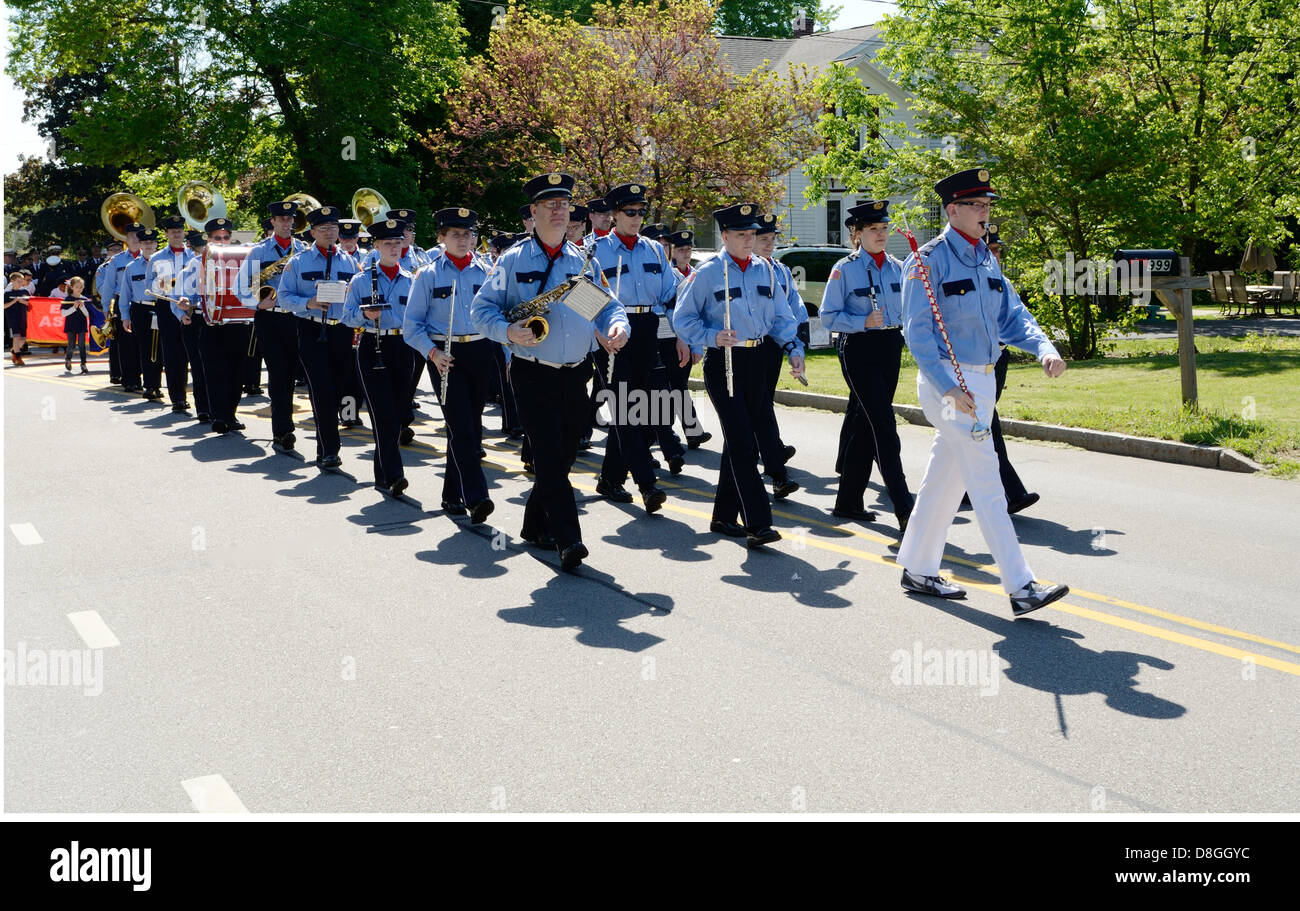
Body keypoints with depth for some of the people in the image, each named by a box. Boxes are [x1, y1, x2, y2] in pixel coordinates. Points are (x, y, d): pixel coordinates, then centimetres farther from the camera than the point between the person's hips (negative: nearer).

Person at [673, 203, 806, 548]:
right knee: (742, 443, -13)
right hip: (723, 362, -6)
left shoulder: (764, 271, 10)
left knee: (739, 441, 12)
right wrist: (712, 337, -19)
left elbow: (780, 316, 15)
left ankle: (724, 516, 23)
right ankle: (757, 523, -14)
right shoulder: (707, 273, -5)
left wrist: (794, 349, 1)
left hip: (755, 361, 6)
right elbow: (682, 318, -4)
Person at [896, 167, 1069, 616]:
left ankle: (917, 570, 27)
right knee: (987, 485, -9)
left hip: (981, 380, 8)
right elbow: (917, 331, -16)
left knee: (943, 480, 15)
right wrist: (949, 387, -24)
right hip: (947, 382, -8)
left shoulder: (987, 259, 13)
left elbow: (1011, 315, 12)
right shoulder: (928, 261, -11)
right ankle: (1020, 587, -8)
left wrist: (1045, 349, -8)